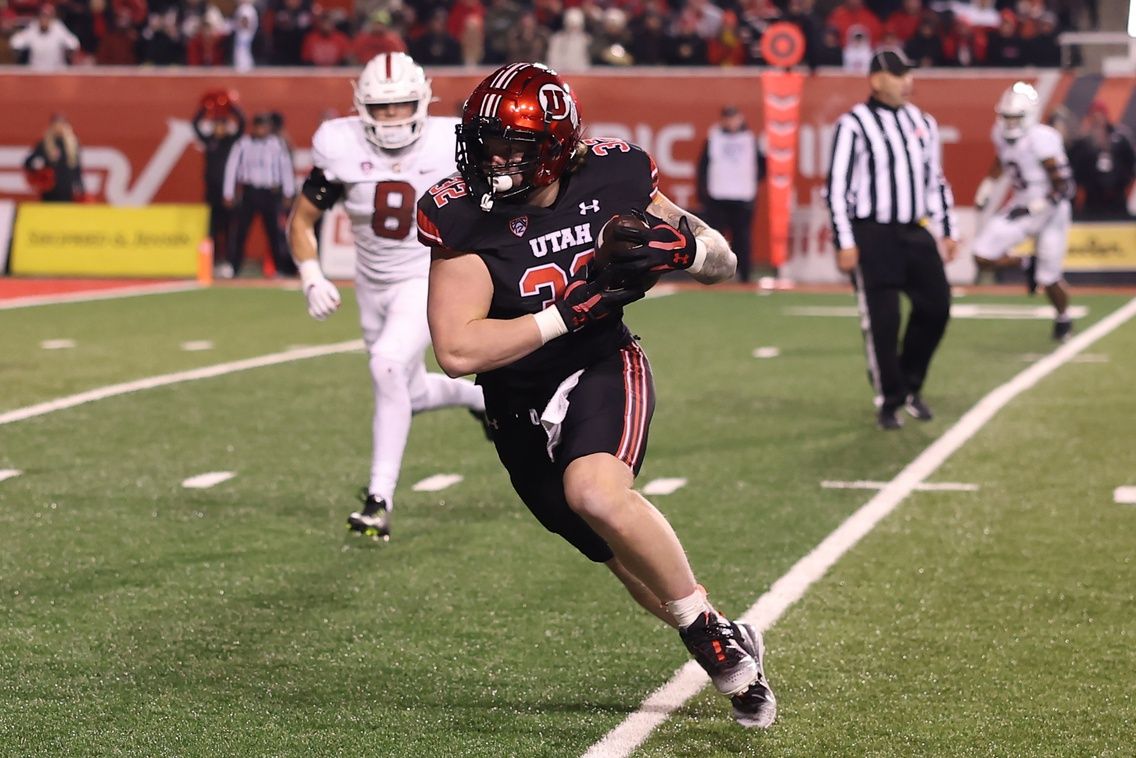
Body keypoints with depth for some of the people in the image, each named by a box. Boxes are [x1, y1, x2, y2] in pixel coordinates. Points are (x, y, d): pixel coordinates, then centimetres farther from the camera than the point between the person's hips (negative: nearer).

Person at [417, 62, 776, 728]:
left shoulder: (613, 178, -12)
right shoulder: (463, 217, -18)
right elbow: (457, 352, -27)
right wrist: (571, 311, -30)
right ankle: (734, 649, 37)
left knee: (595, 493, -33)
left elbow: (723, 265, 2)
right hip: (522, 405, 2)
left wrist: (684, 245, -22)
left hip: (603, 371, -2)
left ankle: (711, 632, -15)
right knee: (629, 554, 12)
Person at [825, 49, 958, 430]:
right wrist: (845, 242, -13)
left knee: (936, 307, 1)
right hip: (872, 236, -6)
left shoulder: (922, 123, 12)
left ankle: (910, 385, 20)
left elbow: (936, 179, 20)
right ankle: (888, 401, 10)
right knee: (882, 320, -3)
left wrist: (948, 230, 16)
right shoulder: (854, 125, -7)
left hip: (914, 233, 6)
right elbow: (838, 186, -9)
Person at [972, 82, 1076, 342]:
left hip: (1049, 212, -6)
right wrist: (987, 186, 13)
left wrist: (1038, 206, -26)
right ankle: (1029, 264, 21)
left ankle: (1063, 318, 32)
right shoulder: (1001, 135, -4)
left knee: (1048, 279, 1)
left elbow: (1064, 186, -23)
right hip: (1021, 208, 6)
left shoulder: (1041, 140, -26)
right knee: (983, 256, -7)